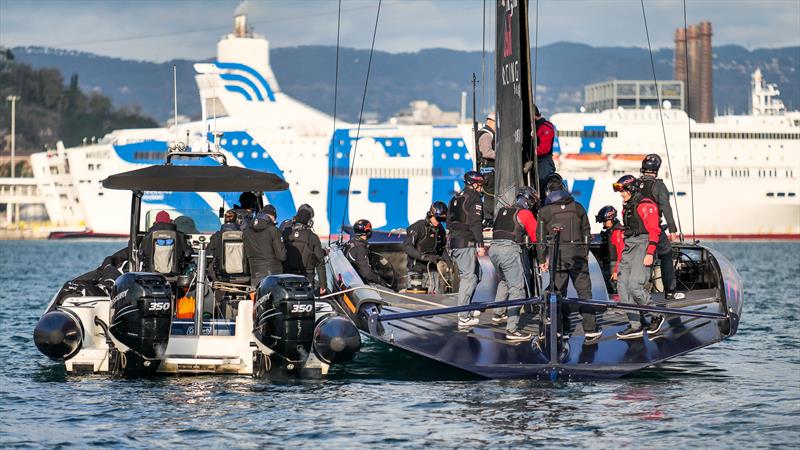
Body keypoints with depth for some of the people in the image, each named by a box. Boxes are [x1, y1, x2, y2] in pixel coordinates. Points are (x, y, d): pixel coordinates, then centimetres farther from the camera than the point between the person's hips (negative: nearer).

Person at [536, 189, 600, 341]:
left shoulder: (545, 211, 6)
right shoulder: (578, 208, 10)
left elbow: (541, 237, 5)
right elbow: (586, 232, 13)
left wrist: (542, 260, 11)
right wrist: (585, 253, 21)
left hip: (557, 255, -1)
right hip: (577, 254, 1)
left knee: (558, 293, 6)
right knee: (584, 291, 6)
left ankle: (562, 330, 5)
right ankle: (590, 329, 3)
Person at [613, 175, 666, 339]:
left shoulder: (646, 205, -9)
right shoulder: (627, 208, 19)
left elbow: (654, 230, -14)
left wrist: (649, 253, -20)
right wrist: (622, 257, 22)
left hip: (643, 246, -9)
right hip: (629, 248, 9)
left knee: (634, 286, -18)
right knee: (623, 287, 0)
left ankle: (657, 316, 2)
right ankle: (635, 326, 1)